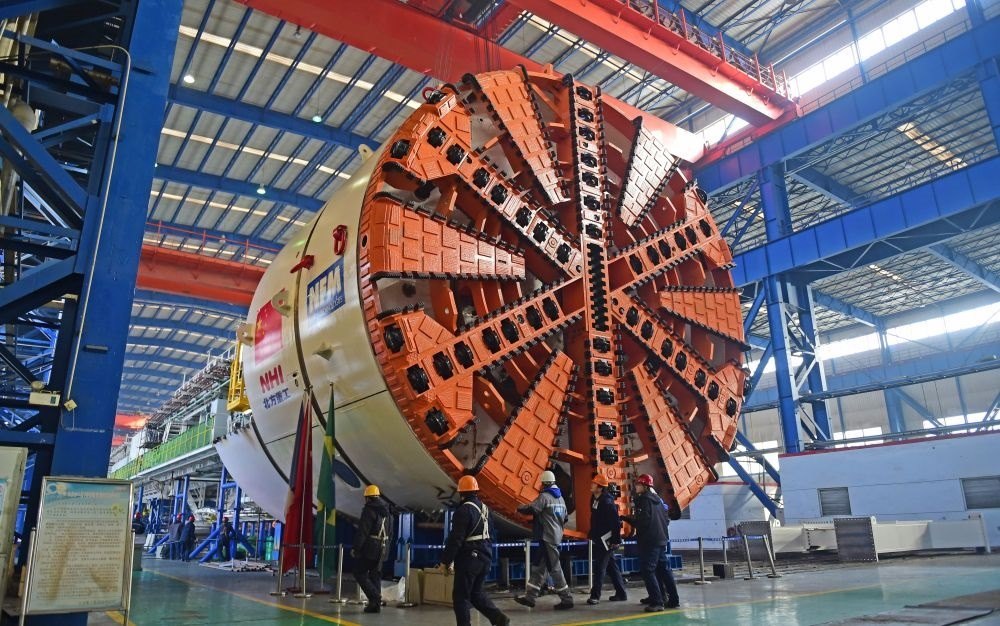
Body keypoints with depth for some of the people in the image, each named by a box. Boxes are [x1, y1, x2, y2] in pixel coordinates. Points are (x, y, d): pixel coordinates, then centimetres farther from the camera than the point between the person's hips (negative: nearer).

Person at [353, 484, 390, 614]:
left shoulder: (369, 510, -12)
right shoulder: (385, 511, 14)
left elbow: (362, 531, -17)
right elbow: (388, 532, 17)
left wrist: (356, 548, -14)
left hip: (369, 548, -8)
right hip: (382, 548, 8)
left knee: (360, 573, 2)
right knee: (375, 575, 12)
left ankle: (374, 597, -11)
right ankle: (376, 604, 11)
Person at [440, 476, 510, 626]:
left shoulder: (463, 510, -16)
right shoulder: (484, 508, 10)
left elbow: (455, 539, -18)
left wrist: (446, 560, -11)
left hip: (469, 559, -8)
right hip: (485, 557, 8)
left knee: (461, 597, 2)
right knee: (476, 593, 19)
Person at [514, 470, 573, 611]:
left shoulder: (545, 496, -13)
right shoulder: (560, 498, 14)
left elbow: (531, 508, -22)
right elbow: (565, 517, 19)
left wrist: (519, 508, -4)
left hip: (547, 538, -9)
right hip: (556, 536, 9)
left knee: (554, 568, -3)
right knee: (538, 567, 11)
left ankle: (566, 599, 2)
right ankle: (530, 597, 15)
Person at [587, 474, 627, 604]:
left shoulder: (607, 501, -19)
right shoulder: (595, 499, 9)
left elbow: (615, 522, -22)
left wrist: (616, 540, -22)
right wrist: (592, 535, 19)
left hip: (606, 539, -9)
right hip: (599, 539, 9)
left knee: (600, 567, -6)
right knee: (611, 567, 14)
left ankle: (595, 595, -1)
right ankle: (621, 593, 22)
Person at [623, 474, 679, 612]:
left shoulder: (644, 499, -11)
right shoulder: (658, 499, 15)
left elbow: (642, 521, -19)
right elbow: (666, 519, 18)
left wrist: (629, 519, -5)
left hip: (649, 541, -9)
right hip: (661, 539, 9)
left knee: (648, 570, -6)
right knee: (663, 569, 13)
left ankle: (657, 602, -11)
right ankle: (674, 599, 15)